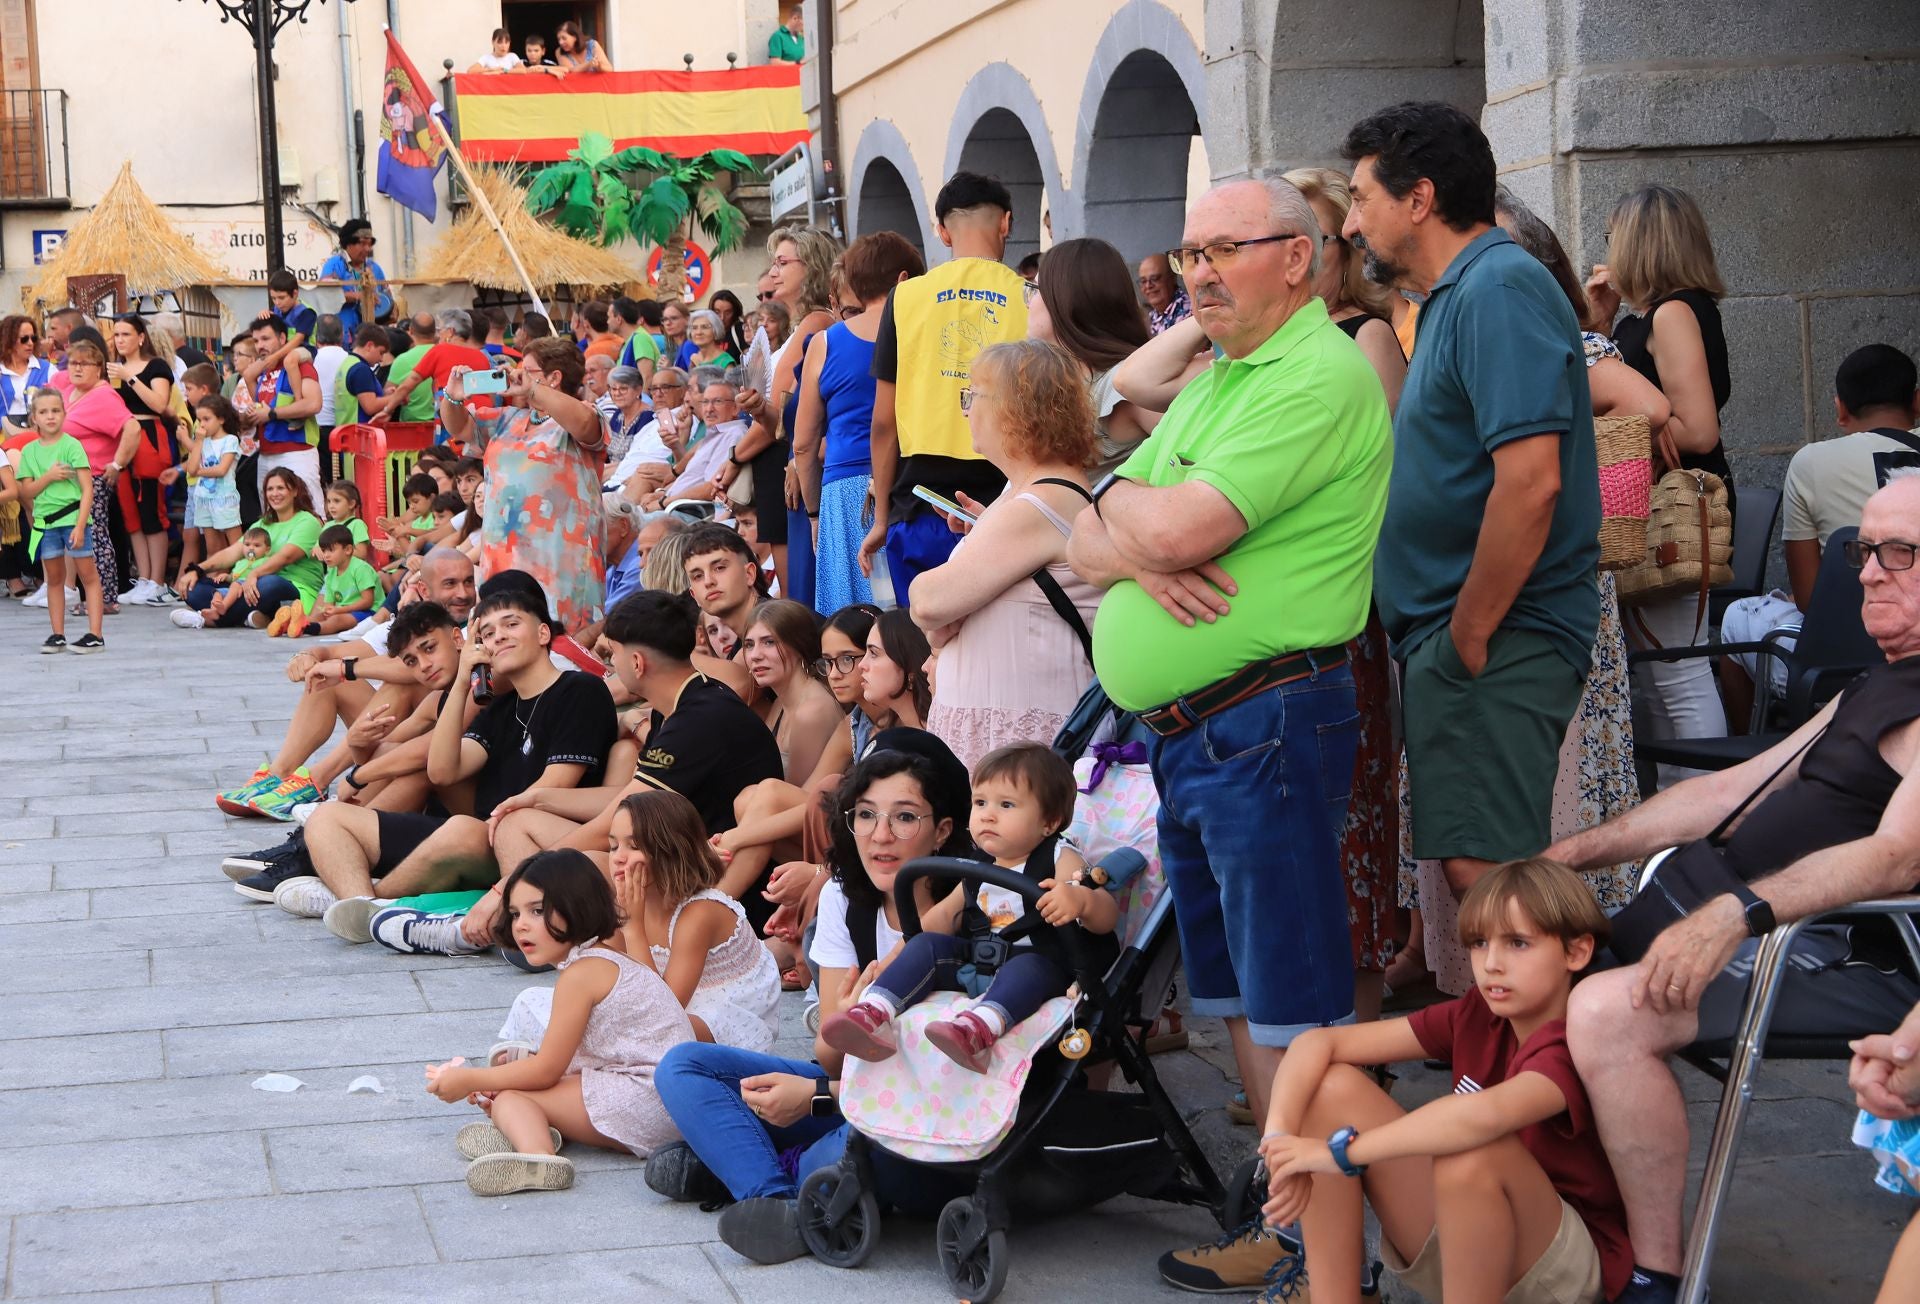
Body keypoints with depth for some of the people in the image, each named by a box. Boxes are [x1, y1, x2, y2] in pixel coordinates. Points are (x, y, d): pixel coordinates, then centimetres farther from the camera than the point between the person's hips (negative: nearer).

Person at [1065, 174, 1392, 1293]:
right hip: (1182, 733, 10)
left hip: (1266, 726, -10)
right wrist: (1136, 551, -9)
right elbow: (1082, 545, 14)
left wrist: (1124, 508, 1)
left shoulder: (1322, 374, -11)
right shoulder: (1209, 386, 19)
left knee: (1292, 1011, -6)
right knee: (1240, 1000, 15)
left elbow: (1182, 527, -20)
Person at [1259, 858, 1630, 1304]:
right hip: (1460, 1248, 7)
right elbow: (1318, 1043, -6)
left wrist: (1342, 1150, -37)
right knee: (1332, 1086, -8)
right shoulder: (1476, 1016, -2)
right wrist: (1280, 1138, -25)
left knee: (1472, 1155, -38)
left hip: (1569, 1267, -7)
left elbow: (1485, 1114, -44)